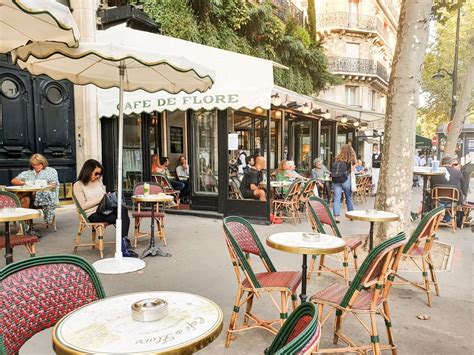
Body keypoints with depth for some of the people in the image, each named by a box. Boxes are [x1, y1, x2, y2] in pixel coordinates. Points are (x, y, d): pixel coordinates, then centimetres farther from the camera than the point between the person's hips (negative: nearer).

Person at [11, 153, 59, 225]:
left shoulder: (51, 171, 17)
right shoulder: (28, 173, 27)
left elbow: (53, 185, 2)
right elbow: (13, 181, 18)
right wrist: (24, 182, -3)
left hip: (48, 197, -3)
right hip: (30, 198, 3)